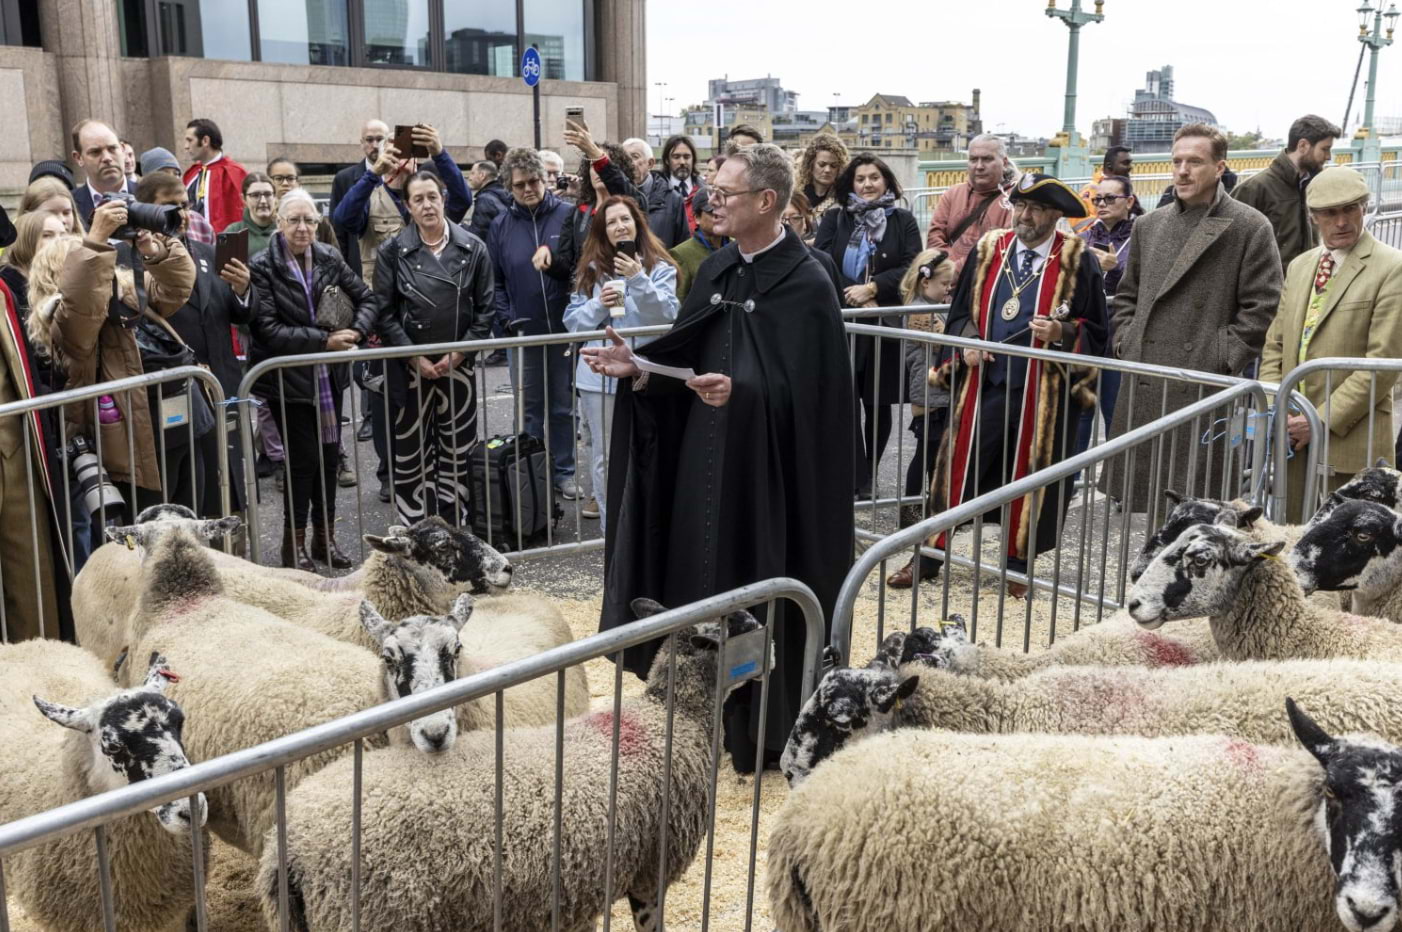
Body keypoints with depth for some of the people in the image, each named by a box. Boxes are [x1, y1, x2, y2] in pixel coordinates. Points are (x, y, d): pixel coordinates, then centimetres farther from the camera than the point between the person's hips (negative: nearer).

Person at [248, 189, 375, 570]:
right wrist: (324, 341, -20)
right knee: (304, 458, -3)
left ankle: (325, 537, 25)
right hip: (288, 378, -5)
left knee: (329, 455, 11)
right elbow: (268, 331, -18)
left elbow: (366, 299, 9)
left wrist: (355, 331, -11)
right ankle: (294, 543, 13)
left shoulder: (330, 259, 2)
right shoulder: (263, 267, -12)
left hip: (328, 377, 5)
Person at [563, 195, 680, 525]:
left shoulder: (659, 267, 1)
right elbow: (572, 320, 10)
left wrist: (639, 280, -22)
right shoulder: (591, 269, 10)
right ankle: (610, 525, 18)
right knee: (603, 455, 7)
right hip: (599, 373, 3)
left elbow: (667, 316, -12)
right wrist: (599, 305, -9)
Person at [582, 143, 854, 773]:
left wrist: (743, 394, -32)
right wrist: (638, 368, -6)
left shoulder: (806, 285, -13)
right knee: (703, 582, 13)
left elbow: (806, 395, -18)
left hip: (767, 474, -6)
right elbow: (687, 362, 10)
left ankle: (764, 732, 22)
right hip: (703, 464, 7)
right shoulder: (716, 270, 8)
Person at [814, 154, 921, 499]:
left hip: (885, 326, 1)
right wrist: (855, 299, -14)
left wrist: (872, 289, -15)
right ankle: (858, 481, 0)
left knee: (878, 405, 6)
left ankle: (865, 475, 20)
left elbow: (911, 268, -4)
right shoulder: (834, 220, 8)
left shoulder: (903, 221, 7)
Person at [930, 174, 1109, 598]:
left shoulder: (1078, 261, -2)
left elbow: (1096, 331, 2)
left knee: (1029, 476, 7)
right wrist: (968, 341, -5)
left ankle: (1018, 563, 21)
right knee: (958, 468, 4)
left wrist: (1062, 333, -17)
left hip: (1043, 392, -2)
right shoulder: (989, 250, 6)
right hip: (982, 384, 2)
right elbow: (959, 311, 14)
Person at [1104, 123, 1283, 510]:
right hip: (1144, 384, 5)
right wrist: (1124, 342, 9)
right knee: (1144, 490, 9)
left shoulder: (1250, 227, -2)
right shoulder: (1148, 225, 15)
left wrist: (1224, 358, -11)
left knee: (1195, 501, -3)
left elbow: (1262, 306, -5)